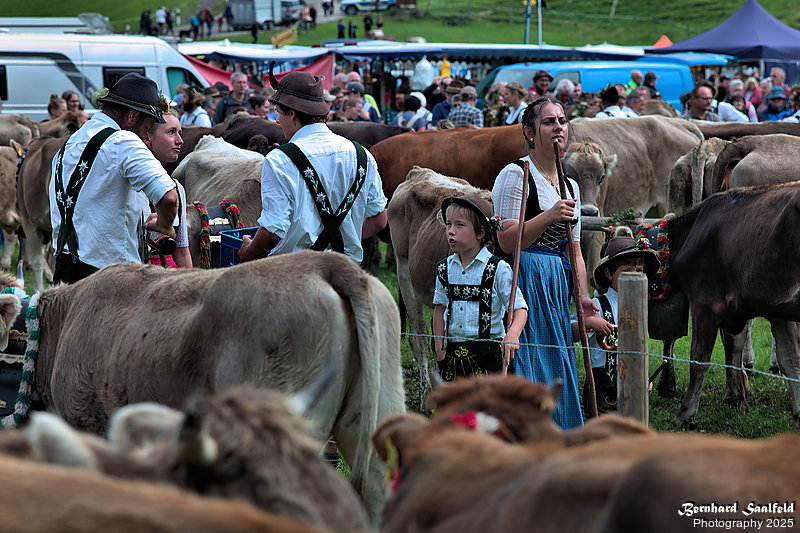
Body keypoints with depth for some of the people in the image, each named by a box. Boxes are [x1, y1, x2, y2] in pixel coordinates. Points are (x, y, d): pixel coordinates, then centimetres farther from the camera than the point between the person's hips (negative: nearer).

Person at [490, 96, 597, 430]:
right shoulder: (515, 175, -6)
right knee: (527, 367, -10)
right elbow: (507, 241, -14)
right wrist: (549, 216, -22)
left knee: (557, 362, 7)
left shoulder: (570, 186, 17)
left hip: (557, 283, 8)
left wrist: (584, 296, 11)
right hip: (524, 280, -8)